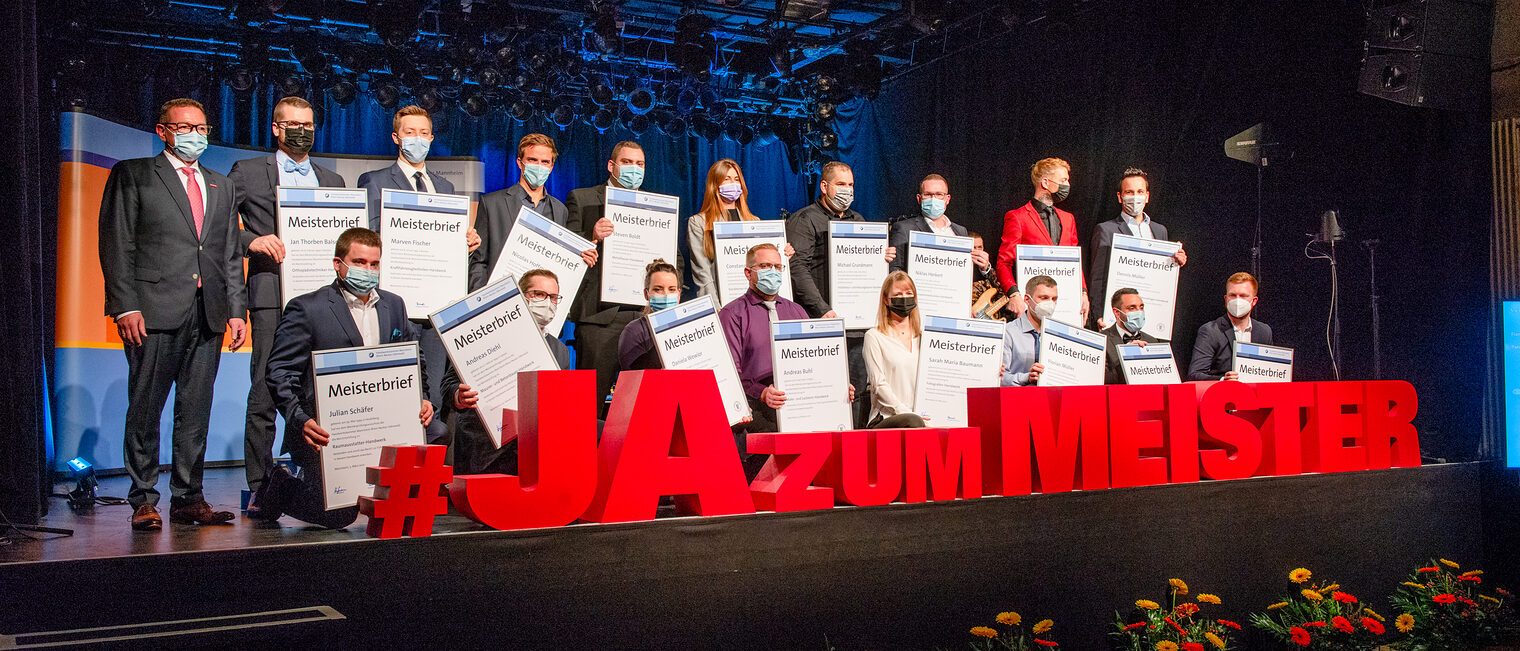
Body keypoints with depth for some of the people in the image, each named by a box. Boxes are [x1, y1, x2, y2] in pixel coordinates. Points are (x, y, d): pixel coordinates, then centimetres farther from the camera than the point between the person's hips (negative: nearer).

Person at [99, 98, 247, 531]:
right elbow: (117, 245, -1)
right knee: (145, 409, -2)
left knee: (196, 410, 5)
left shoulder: (222, 187, 21)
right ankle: (143, 501, 6)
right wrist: (126, 305, -11)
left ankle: (188, 498, 12)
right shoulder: (132, 175, 6)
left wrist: (236, 310, 9)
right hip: (155, 312, -4)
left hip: (208, 316, 4)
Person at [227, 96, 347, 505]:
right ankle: (259, 484, -2)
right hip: (272, 295, -3)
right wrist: (252, 241, -11)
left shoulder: (333, 181, 22)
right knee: (265, 392, -7)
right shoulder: (247, 173, 11)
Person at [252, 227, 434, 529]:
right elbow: (280, 373, -7)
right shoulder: (306, 309, -3)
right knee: (339, 513, -19)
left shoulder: (394, 306, 14)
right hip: (325, 430, -6)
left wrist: (422, 400, 0)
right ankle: (278, 487, 14)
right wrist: (301, 421, -23)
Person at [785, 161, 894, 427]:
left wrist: (884, 258, 6)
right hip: (824, 325, -6)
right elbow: (798, 268, -12)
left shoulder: (858, 220, 22)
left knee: (859, 391, 4)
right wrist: (822, 310, -21)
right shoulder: (804, 220, 0)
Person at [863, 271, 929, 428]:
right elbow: (879, 385, -4)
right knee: (913, 422, -37)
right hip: (884, 419, -4)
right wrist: (906, 412, -16)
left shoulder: (923, 334, 21)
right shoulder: (874, 337, 5)